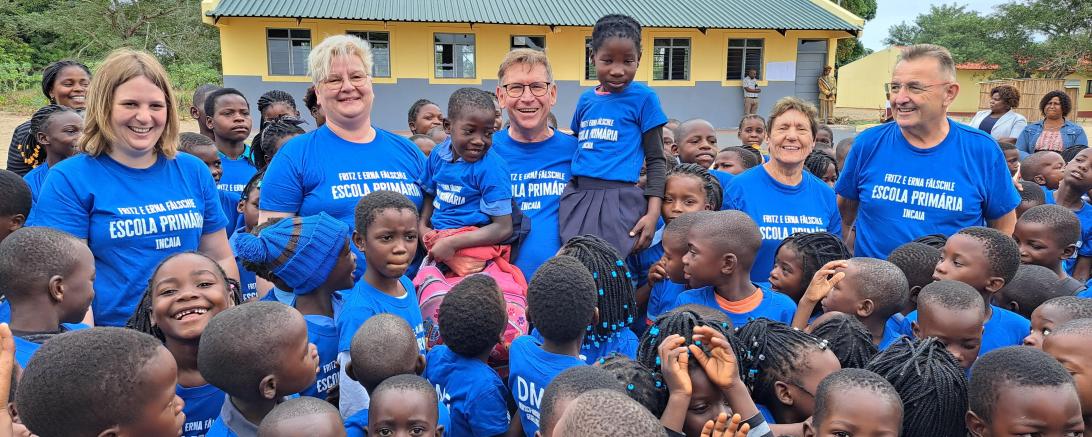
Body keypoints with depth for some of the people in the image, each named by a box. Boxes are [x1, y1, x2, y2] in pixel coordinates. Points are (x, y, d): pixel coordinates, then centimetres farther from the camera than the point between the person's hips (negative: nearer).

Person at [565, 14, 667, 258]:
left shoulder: (643, 97, -1)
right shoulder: (586, 99, 12)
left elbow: (656, 160, -1)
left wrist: (653, 212, -11)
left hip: (617, 199, -5)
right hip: (576, 197, 5)